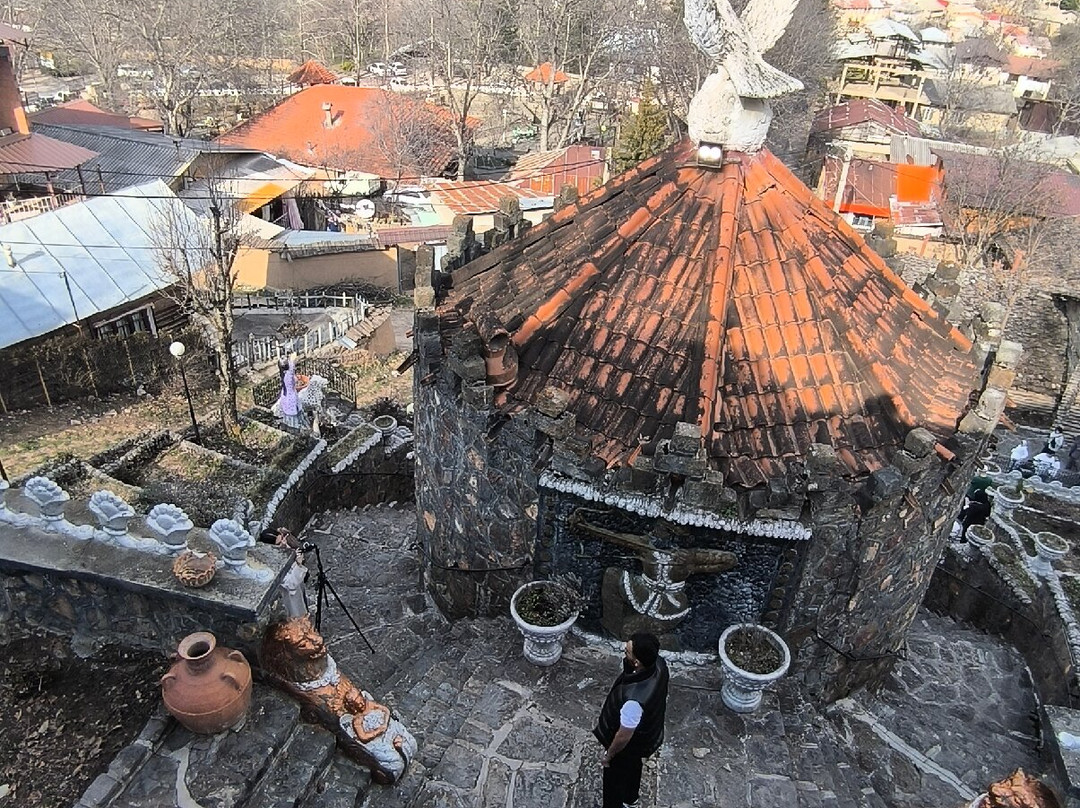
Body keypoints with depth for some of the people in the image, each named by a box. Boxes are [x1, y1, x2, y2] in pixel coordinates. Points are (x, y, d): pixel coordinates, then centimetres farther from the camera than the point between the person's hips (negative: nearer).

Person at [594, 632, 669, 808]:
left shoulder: (634, 698, -47)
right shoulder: (659, 664, -25)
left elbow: (624, 737, -29)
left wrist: (608, 755, -9)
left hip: (629, 746, -7)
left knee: (615, 777, 23)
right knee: (633, 766, 36)